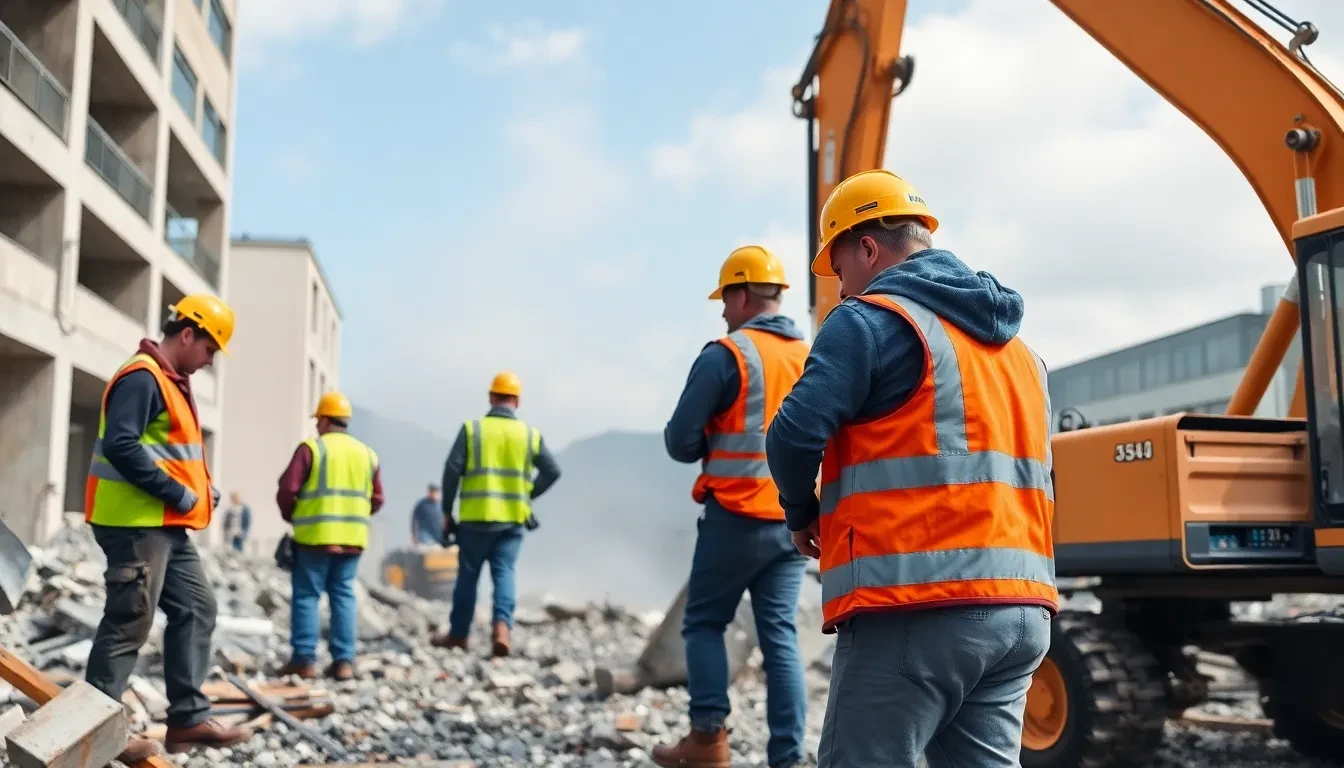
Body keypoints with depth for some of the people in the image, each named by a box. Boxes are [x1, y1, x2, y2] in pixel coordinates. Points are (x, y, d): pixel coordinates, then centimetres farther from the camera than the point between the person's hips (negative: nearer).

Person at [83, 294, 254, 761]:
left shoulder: (171, 381, 18)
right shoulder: (142, 378, -15)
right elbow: (121, 447, -26)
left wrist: (201, 488, 8)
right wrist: (181, 495, -20)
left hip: (165, 525, 11)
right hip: (135, 524, -11)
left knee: (196, 608, 11)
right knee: (129, 623, -5)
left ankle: (188, 718, 15)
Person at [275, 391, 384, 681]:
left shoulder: (312, 448, -5)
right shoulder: (367, 454, 10)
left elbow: (287, 490, -8)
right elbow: (376, 500, 9)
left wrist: (290, 516, 10)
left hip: (315, 536, -4)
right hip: (353, 538, 4)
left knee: (306, 594, 4)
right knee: (343, 595, 9)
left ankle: (304, 659, 1)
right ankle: (344, 660, 5)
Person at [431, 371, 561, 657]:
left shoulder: (472, 429, -1)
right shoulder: (530, 434, 4)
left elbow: (452, 470, -5)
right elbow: (553, 471, 6)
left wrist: (447, 511, 4)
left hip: (476, 517, -1)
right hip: (512, 518, 1)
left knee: (468, 574, 11)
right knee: (504, 573, 4)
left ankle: (458, 634, 22)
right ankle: (502, 627, -16)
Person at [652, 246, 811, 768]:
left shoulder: (726, 355, -10)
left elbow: (681, 443, -9)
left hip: (737, 518, -5)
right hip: (795, 521, 5)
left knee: (704, 623, 10)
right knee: (780, 634, 7)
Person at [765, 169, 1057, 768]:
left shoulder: (872, 321, -5)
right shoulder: (1014, 346, 22)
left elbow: (795, 434, -15)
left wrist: (803, 515, 4)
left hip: (918, 609, -8)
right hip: (1020, 610, 8)